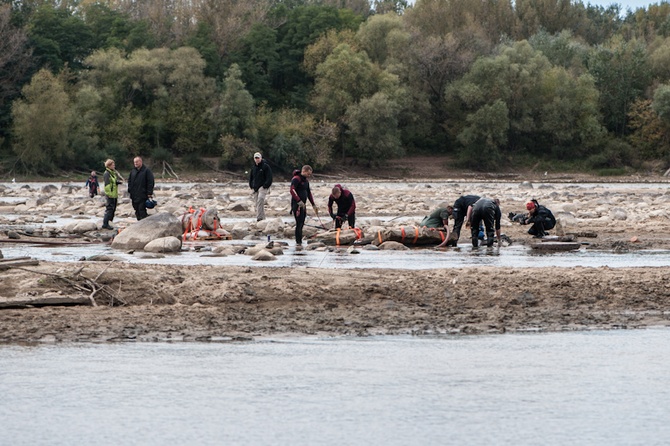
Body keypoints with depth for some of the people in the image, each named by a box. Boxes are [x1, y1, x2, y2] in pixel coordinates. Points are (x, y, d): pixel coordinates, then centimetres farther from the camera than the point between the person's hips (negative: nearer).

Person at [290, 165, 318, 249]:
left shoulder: (306, 180, 18)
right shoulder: (296, 179, -11)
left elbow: (308, 193, 27)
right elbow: (292, 190, -24)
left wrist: (313, 205, 25)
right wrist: (299, 201, -32)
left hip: (303, 205, 9)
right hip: (297, 205, -9)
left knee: (301, 224, 9)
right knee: (299, 224, -12)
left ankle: (299, 243, 13)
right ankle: (298, 243, -11)